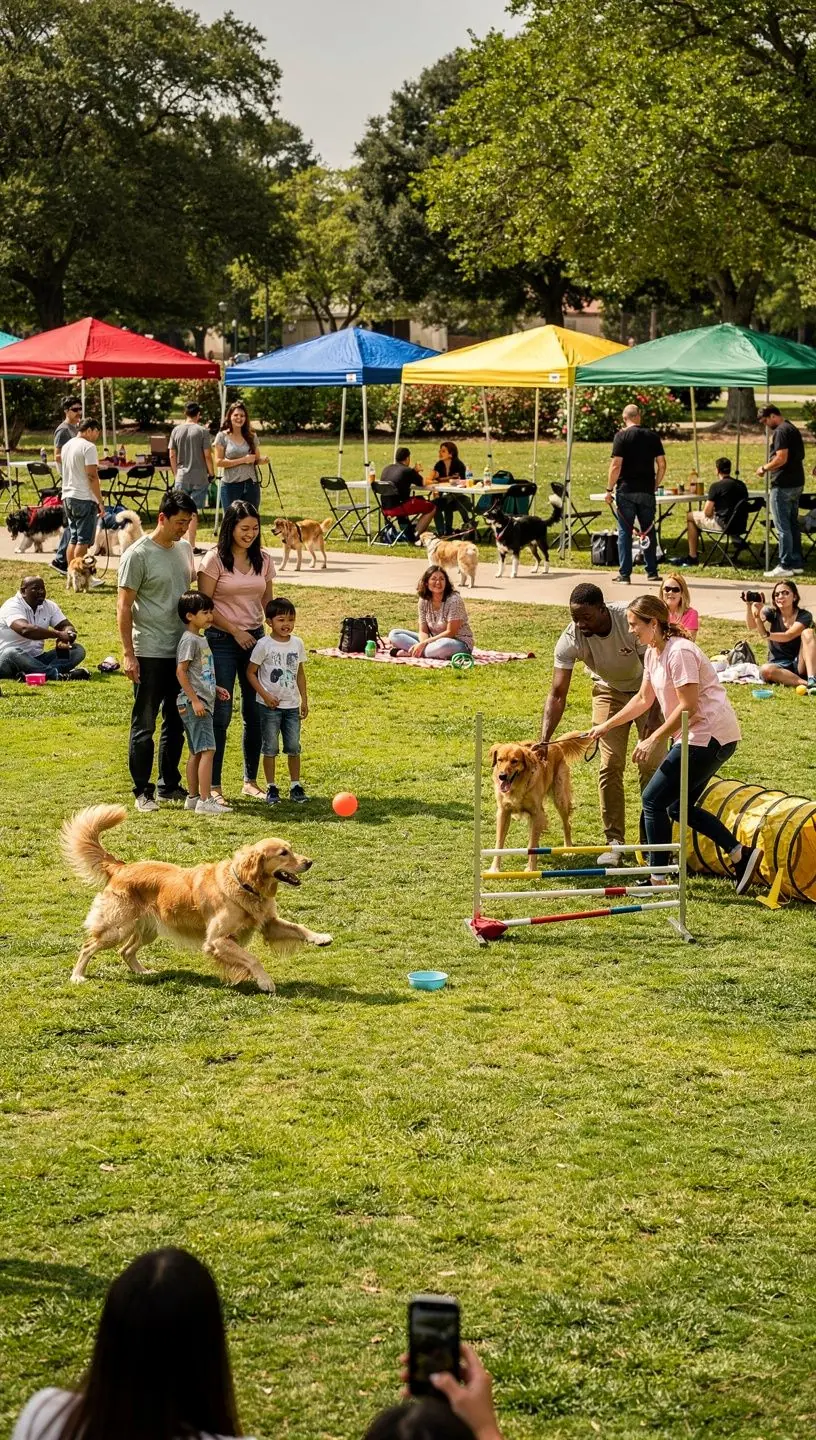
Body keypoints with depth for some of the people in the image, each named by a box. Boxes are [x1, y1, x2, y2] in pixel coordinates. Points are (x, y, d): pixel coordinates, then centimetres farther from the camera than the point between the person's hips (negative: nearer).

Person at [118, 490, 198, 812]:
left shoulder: (184, 549, 9)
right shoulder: (138, 554, -12)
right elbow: (124, 606, -11)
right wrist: (128, 654, -15)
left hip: (181, 650, 7)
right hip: (150, 653, -7)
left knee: (176, 722, 13)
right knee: (144, 724, 0)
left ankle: (169, 785, 24)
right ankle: (142, 791, 6)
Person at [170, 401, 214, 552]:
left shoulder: (176, 430, 4)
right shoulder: (202, 431, -7)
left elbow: (172, 456, 6)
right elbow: (207, 455, -8)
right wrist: (211, 473, 4)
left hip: (181, 477, 3)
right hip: (199, 477, -3)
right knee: (194, 512, 0)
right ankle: (191, 546, 1)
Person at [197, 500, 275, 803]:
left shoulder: (263, 560, 7)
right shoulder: (215, 559, -8)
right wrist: (236, 631, -11)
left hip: (254, 638, 5)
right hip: (221, 641, -5)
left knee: (255, 712, 7)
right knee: (221, 713, -4)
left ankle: (250, 780, 19)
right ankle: (213, 785, 2)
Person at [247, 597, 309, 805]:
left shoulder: (297, 643, 5)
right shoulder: (264, 645, -9)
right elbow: (251, 672, -6)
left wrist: (304, 699, 12)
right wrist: (265, 695, -14)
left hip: (292, 705, 4)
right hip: (269, 706, -4)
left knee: (294, 747, 5)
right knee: (270, 748, 1)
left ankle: (295, 786, 13)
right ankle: (271, 788, 9)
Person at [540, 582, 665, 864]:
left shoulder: (631, 620, -34)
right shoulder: (570, 640, -27)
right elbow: (557, 694, -25)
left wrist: (654, 714, -30)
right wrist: (544, 740, -34)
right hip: (609, 690, 2)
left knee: (652, 763, -8)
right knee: (610, 765, -6)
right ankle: (614, 841, 4)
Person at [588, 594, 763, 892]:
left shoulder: (679, 652, -20)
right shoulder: (652, 652, 11)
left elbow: (688, 706, -22)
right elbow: (643, 699, 20)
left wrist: (654, 739, -19)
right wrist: (606, 726, 20)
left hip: (710, 736, -11)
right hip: (696, 736, 11)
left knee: (654, 800, -6)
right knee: (679, 806, 15)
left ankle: (656, 877, 2)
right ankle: (741, 854, 14)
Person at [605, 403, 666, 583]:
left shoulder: (622, 436, -6)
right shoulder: (653, 436, 5)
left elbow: (616, 465, -12)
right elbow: (662, 464, 5)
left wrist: (609, 489, -5)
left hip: (626, 490, -3)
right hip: (647, 492, 3)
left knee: (624, 532, 1)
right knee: (649, 531, 12)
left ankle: (624, 574, -1)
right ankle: (652, 572, 15)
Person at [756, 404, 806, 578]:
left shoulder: (781, 431, -15)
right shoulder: (793, 429, 15)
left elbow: (781, 458, -24)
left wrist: (764, 468, -10)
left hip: (783, 485, -10)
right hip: (796, 483, 10)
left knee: (782, 527, -6)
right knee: (793, 525, 15)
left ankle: (785, 566, -6)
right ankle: (797, 563, 18)